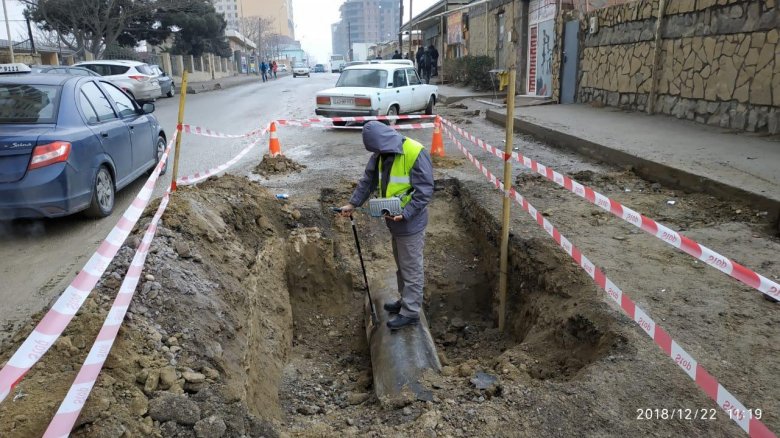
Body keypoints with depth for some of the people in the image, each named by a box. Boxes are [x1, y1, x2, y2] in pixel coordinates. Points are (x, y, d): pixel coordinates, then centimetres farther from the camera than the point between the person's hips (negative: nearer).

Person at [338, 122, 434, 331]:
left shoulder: (415, 153, -23)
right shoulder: (381, 154, 2)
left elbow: (425, 191, -22)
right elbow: (368, 180, 9)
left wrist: (405, 214, -27)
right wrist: (353, 203, 1)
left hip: (410, 222, -8)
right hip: (394, 221, 8)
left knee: (411, 268, 4)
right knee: (401, 264, 22)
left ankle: (411, 312, 15)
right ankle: (405, 300, 39)